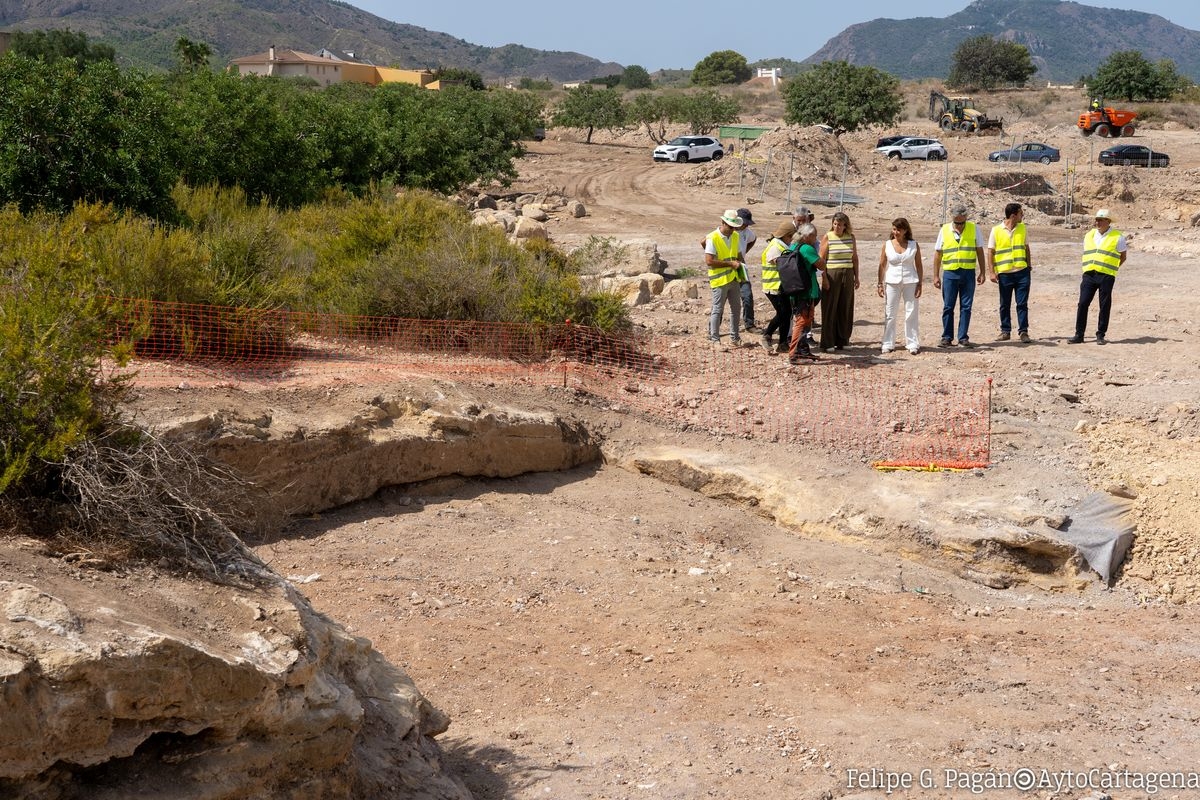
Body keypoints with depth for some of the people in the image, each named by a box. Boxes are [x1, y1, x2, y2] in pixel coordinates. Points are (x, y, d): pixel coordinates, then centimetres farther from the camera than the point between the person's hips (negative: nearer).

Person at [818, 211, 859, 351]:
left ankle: (841, 341, 15)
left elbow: (855, 258, 15)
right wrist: (824, 278, -12)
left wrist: (856, 277, 11)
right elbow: (821, 259, -5)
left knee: (845, 309, 6)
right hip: (832, 275, -4)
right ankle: (826, 343, 0)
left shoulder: (851, 237, 8)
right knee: (829, 309, -3)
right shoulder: (827, 237, -3)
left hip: (847, 275, 4)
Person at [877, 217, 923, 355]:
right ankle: (888, 344, 8)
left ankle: (913, 344, 4)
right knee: (889, 314, 2)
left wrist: (919, 284, -1)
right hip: (892, 282, 1)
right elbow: (882, 265, 5)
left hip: (910, 282, 0)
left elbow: (919, 266, 5)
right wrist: (880, 284, 1)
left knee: (911, 314, -1)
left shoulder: (914, 245, 2)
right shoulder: (887, 245, 3)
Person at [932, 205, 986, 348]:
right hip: (950, 273, 0)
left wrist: (982, 272, 6)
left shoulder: (974, 229, 2)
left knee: (966, 307, 3)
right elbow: (938, 253, 5)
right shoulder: (944, 230, 1)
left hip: (969, 273, 0)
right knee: (948, 307, 2)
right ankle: (947, 337, 9)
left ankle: (963, 337, 10)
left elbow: (979, 251, 8)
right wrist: (936, 276, 3)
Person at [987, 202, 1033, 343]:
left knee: (1022, 304, 0)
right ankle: (1005, 331, 16)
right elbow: (990, 252, -3)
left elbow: (1026, 247, 16)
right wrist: (992, 272, -9)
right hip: (1004, 273, -2)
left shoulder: (1022, 228, 6)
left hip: (1022, 272, 2)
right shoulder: (996, 231, -5)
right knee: (1005, 305, 7)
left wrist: (1029, 265, 12)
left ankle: (1023, 331, 5)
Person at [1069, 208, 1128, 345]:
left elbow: (1123, 257, 7)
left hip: (1106, 277, -4)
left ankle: (1100, 335, 9)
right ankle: (1079, 335, 3)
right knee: (1083, 304, -2)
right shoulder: (1089, 236, 14)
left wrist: (1110, 269, 3)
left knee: (1104, 306, 1)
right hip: (1089, 275, 4)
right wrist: (1089, 268, 12)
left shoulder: (1117, 237, 1)